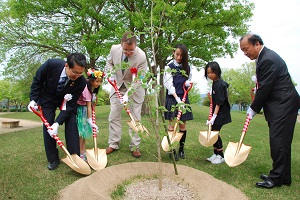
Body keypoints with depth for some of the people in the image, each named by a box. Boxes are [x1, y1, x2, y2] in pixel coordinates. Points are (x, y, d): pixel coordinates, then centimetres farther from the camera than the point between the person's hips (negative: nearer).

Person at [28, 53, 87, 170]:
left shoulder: (81, 82, -32)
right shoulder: (51, 65, -33)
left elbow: (71, 104, -26)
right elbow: (37, 81, -12)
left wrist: (57, 123, -32)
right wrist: (33, 100, -17)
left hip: (66, 100, 0)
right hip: (47, 98, 0)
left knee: (71, 123, -12)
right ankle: (53, 159, 8)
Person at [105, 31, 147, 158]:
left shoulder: (141, 57, -27)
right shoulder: (114, 49, -16)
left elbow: (138, 80, -24)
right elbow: (109, 62, 7)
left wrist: (127, 95, -33)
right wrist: (111, 75, -11)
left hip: (134, 88, -3)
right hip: (117, 86, 3)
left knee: (135, 118, -1)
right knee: (114, 116, 4)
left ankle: (135, 146, 11)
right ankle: (113, 144, 17)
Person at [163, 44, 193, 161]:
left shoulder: (187, 67, 9)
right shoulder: (169, 67, -2)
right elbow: (169, 84, -11)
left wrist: (188, 83, -6)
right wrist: (177, 98, -23)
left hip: (184, 98, 3)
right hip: (172, 98, -3)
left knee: (182, 125, 7)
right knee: (172, 125, -1)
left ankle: (181, 149, 19)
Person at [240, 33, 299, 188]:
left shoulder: (268, 60, -19)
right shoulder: (264, 57, 13)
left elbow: (264, 89, -18)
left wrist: (253, 109, -7)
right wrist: (254, 107, 8)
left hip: (283, 105, -10)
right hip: (280, 105, 10)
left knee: (278, 141, -6)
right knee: (281, 142, 14)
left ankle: (277, 178, 5)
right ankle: (283, 177, 24)